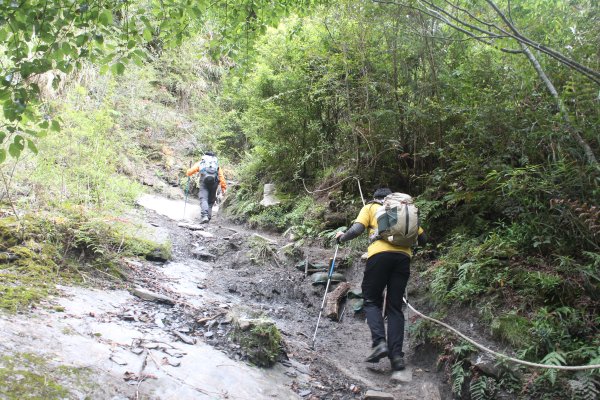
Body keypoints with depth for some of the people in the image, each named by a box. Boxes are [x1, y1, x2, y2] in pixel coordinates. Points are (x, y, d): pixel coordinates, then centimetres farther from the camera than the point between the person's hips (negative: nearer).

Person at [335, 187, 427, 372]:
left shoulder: (370, 207, 19)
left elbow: (356, 230, 2)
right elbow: (422, 238, 22)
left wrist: (342, 237, 20)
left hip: (380, 254, -3)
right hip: (403, 256, 3)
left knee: (371, 301, 9)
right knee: (395, 307, 8)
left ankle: (380, 342, -12)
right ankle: (396, 354, -2)